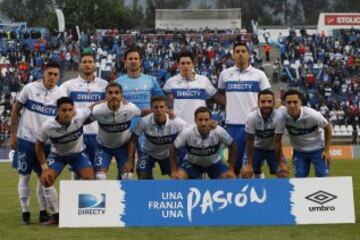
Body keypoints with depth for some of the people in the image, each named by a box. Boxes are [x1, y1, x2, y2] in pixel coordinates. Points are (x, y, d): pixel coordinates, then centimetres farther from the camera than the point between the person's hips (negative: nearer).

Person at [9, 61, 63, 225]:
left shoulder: (60, 94, -1)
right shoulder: (30, 88, -6)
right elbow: (15, 111, 0)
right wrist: (13, 135, -2)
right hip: (25, 139, -2)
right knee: (24, 176, 4)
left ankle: (43, 211, 16)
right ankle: (25, 211, 13)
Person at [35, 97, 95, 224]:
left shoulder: (80, 116, -30)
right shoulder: (47, 126, -29)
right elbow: (39, 145, -12)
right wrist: (44, 167, -15)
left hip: (78, 153, 0)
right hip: (57, 155, 0)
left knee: (89, 177, -21)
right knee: (46, 179, -20)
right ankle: (56, 215, -3)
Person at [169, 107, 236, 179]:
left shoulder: (219, 132, -28)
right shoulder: (187, 132, -29)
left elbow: (232, 146, -13)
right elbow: (173, 148, -15)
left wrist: (231, 170, -15)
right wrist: (174, 171, -17)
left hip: (214, 163, 1)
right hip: (192, 162, -1)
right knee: (178, 179, -24)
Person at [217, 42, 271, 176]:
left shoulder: (259, 74, 1)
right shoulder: (225, 74, 8)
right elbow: (220, 94, 23)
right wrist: (228, 106, 10)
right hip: (233, 124, 2)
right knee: (234, 161, 7)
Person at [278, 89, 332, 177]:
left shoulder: (312, 115, -27)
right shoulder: (282, 113, -24)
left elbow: (327, 127, -8)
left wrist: (327, 150, -7)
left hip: (318, 149, -2)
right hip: (299, 151, 2)